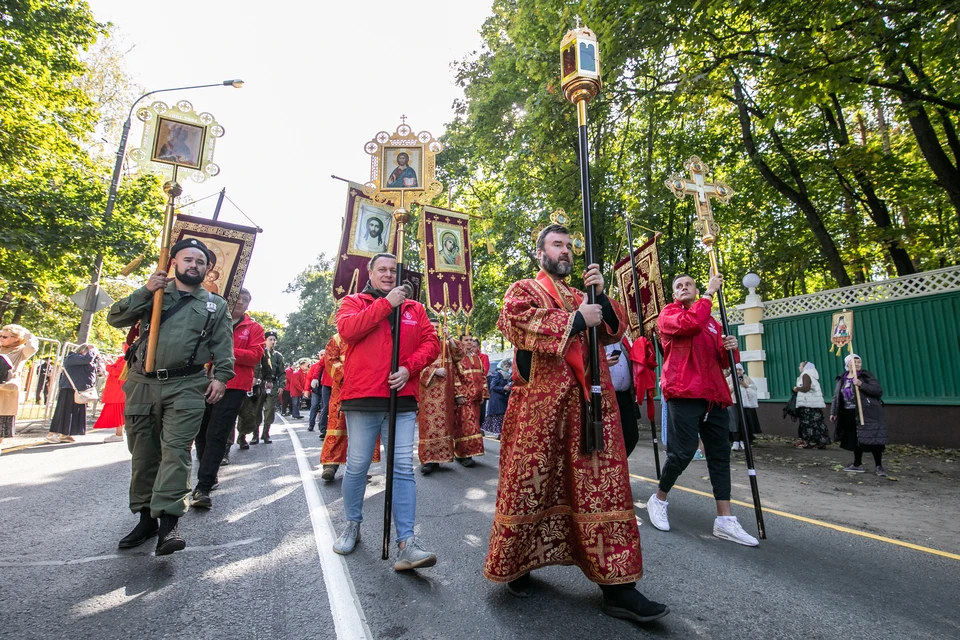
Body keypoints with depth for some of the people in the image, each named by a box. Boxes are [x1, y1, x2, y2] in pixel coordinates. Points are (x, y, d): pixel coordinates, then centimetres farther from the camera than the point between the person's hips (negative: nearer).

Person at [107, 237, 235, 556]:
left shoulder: (216, 305, 11)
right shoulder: (153, 293, 14)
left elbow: (223, 346, 6)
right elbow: (115, 318, 7)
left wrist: (220, 376, -7)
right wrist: (144, 292, -5)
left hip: (186, 387, -2)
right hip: (142, 383, 3)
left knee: (176, 450, -11)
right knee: (143, 453, 9)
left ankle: (169, 520, -12)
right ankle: (146, 518, 21)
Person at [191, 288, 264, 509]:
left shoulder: (254, 328, 7)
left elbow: (255, 355, -5)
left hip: (233, 387, -3)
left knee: (217, 435, -9)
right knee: (201, 432, 10)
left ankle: (202, 487, -9)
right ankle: (210, 476, 28)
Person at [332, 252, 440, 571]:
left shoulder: (414, 308, 15)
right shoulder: (354, 302, 10)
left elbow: (431, 342, 7)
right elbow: (347, 329, -11)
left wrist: (409, 368, -10)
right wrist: (386, 303, -10)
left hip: (402, 400, 2)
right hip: (362, 399, -1)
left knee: (403, 468, -1)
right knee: (357, 466, 9)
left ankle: (407, 541, 2)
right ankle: (352, 525, 31)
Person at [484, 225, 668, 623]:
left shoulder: (582, 296, 23)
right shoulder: (522, 290, 7)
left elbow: (614, 332, 13)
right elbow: (517, 321, -15)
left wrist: (600, 296, -3)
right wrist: (576, 320, -13)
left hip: (588, 404, 5)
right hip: (539, 404, -5)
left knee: (601, 486, 3)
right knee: (529, 483, 3)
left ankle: (617, 585, 11)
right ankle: (516, 564, 24)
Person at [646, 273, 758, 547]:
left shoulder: (712, 321, 23)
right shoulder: (668, 313, 4)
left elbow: (720, 361, 25)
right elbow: (691, 324, -19)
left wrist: (728, 348, 3)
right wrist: (710, 292, -9)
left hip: (714, 395, 7)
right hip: (684, 393, -7)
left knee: (719, 454, 5)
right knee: (683, 451, -10)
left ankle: (725, 520, 10)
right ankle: (659, 500, 14)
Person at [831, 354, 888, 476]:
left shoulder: (866, 376, -4)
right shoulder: (842, 379, 10)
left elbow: (879, 391, -14)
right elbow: (836, 396, 14)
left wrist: (861, 385, -25)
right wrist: (833, 412, 12)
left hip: (867, 414, -5)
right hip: (849, 414, 5)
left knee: (873, 439, -4)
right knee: (856, 439, 12)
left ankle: (879, 466, 8)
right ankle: (857, 465, 22)